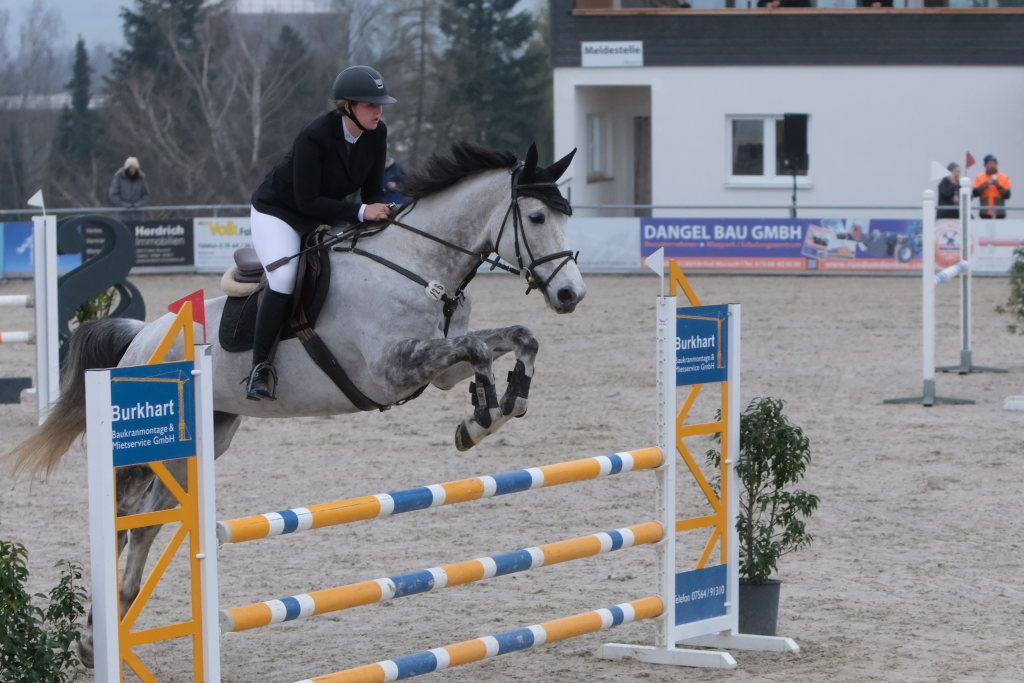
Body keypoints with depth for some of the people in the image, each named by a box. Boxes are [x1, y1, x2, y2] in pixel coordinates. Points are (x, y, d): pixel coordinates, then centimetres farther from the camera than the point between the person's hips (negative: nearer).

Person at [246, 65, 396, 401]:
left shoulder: (377, 134, -11)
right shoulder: (314, 137, -31)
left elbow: (373, 190, -2)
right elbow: (307, 201, -29)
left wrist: (381, 216, -22)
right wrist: (360, 212, -35)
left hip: (326, 216, 7)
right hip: (277, 212, -7)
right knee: (285, 276, -30)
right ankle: (261, 366, -21)